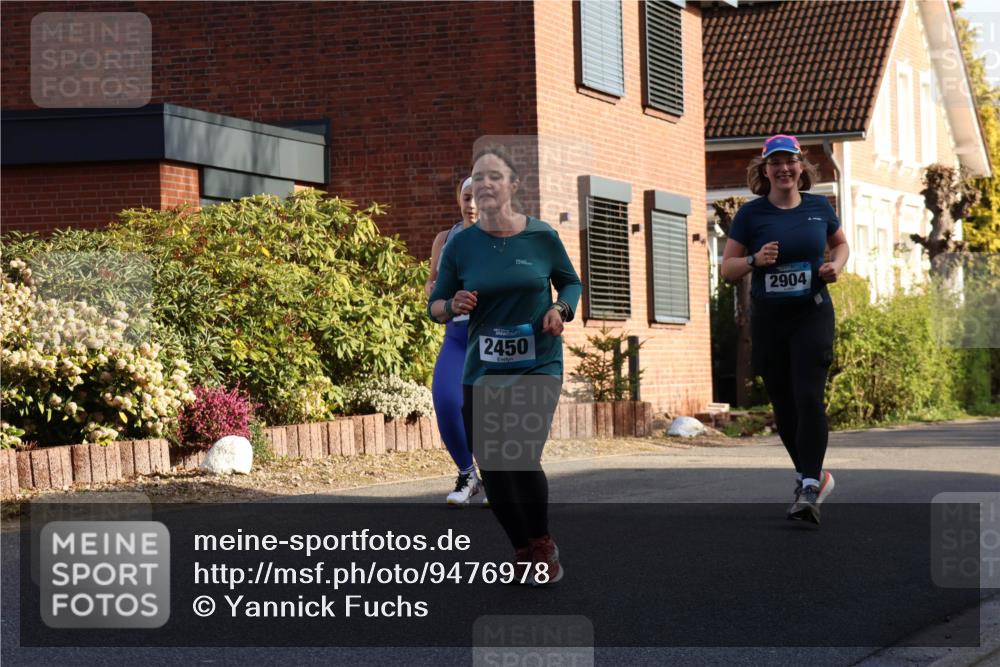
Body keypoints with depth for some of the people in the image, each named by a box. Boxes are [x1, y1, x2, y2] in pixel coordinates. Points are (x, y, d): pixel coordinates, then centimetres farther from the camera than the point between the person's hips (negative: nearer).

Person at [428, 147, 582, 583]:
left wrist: (561, 309, -9)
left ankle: (543, 546, 6)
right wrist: (452, 306, -17)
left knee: (522, 458, -19)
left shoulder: (542, 237, -4)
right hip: (482, 370, 3)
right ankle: (522, 548, 30)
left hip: (538, 366, -3)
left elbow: (571, 283, 11)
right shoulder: (461, 245, -2)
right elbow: (434, 306, 5)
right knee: (492, 469, 5)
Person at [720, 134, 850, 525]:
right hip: (768, 318, 1)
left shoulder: (819, 208, 3)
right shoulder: (750, 214, -1)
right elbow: (727, 269, 1)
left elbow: (840, 244, 21)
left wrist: (835, 265, -1)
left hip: (812, 315, -1)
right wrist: (754, 260, -18)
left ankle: (809, 490, -18)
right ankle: (813, 474, 29)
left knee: (809, 398, -15)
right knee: (783, 406, 8)